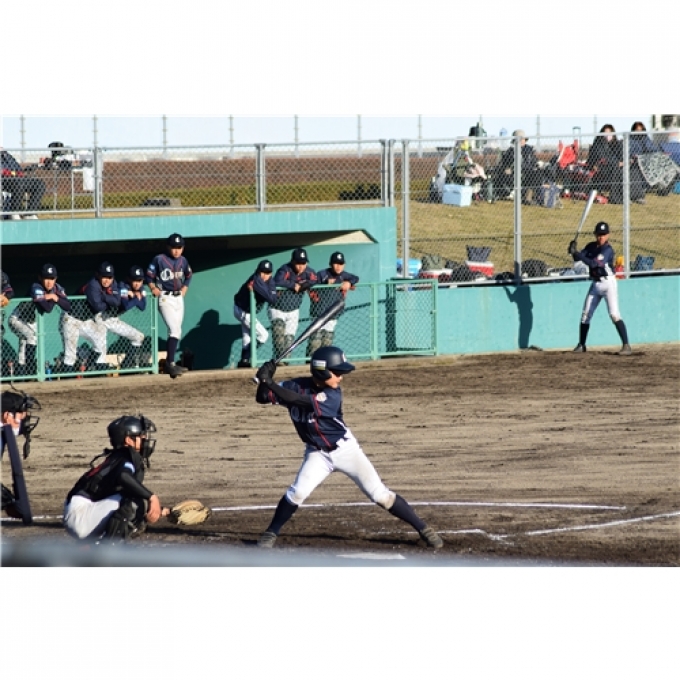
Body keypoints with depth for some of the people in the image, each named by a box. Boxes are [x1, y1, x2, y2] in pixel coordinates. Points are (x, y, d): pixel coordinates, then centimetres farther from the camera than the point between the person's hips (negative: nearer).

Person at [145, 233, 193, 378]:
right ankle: (171, 363, -23)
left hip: (179, 298, 7)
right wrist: (153, 288, -13)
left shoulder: (183, 261, 7)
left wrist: (185, 287, 12)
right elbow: (149, 276, -1)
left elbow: (188, 275, 24)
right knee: (175, 330, -20)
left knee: (176, 331, 9)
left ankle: (169, 363, 18)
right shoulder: (159, 260, -9)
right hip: (165, 298, -7)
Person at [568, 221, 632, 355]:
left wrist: (577, 253, -28)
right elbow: (578, 258, 6)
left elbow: (593, 263, -27)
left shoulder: (608, 250, -17)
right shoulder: (591, 246, 6)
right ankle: (581, 345, 25)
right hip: (595, 284, 7)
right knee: (585, 314, 11)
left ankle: (626, 345, -18)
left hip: (608, 283, -7)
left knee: (614, 314, -17)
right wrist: (574, 251, -15)